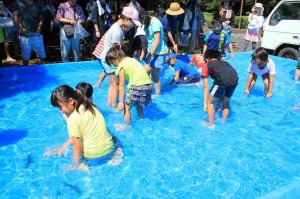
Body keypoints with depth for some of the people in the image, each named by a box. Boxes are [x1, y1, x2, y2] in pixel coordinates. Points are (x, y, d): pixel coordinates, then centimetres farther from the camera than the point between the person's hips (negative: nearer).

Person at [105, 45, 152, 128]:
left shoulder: (121, 66, -5)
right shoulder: (131, 59, 18)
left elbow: (121, 86, -7)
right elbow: (148, 69, 18)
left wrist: (121, 102, -5)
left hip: (138, 86, -9)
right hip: (148, 84, 9)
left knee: (126, 107, 5)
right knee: (138, 104, 30)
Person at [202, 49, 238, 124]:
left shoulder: (207, 65, 27)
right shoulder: (225, 63, 38)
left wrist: (205, 103, 27)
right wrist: (220, 97, 49)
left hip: (222, 80, -5)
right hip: (235, 80, 5)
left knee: (210, 102, 16)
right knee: (226, 101, 30)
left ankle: (211, 124, 18)